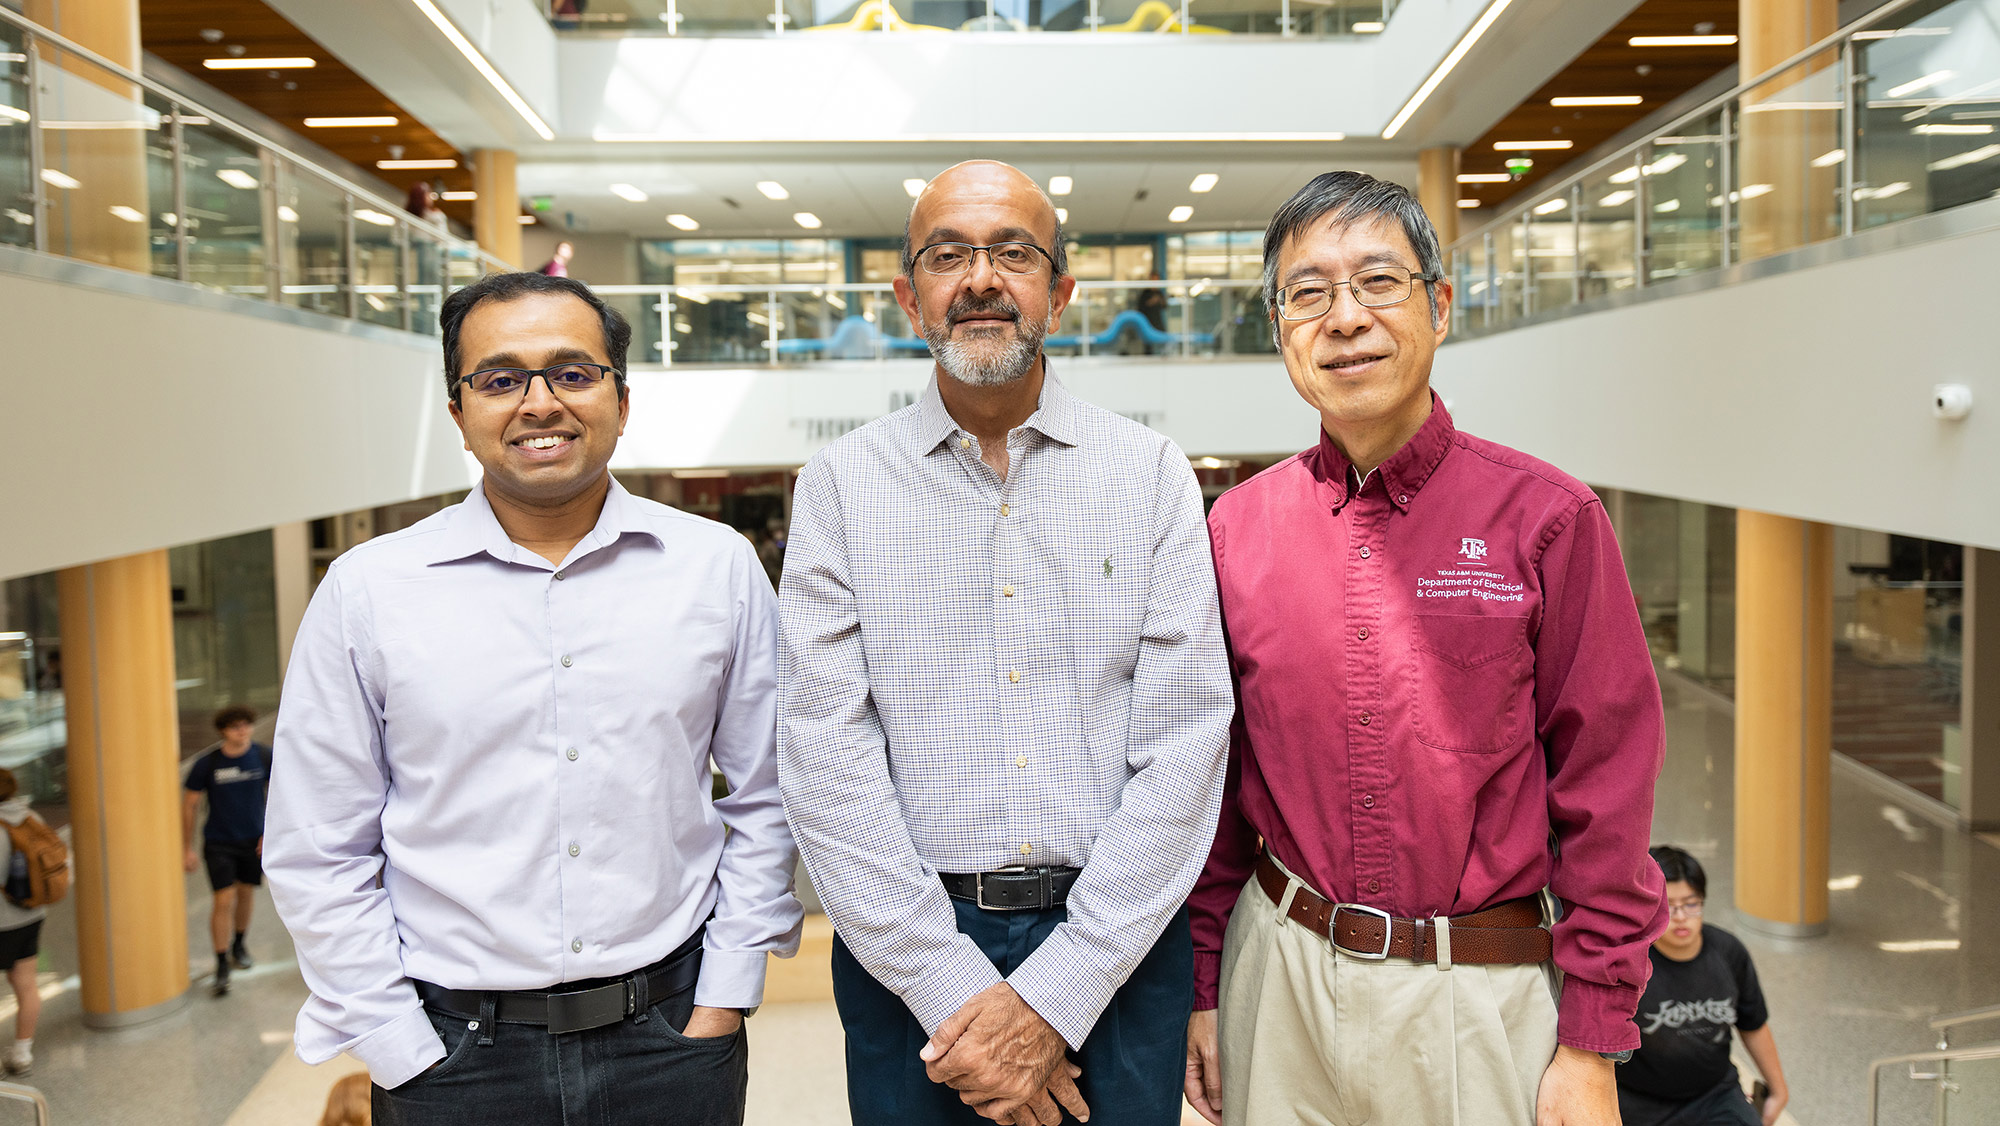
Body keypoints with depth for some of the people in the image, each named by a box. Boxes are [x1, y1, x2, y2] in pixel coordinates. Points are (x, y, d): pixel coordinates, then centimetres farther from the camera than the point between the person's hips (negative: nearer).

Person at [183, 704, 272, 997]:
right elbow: (189, 805, -3)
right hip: (218, 843, -2)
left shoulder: (265, 756, -8)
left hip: (253, 840, 3)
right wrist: (188, 849, -2)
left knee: (246, 893, 16)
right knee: (224, 899, -10)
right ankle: (221, 965, -2)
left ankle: (238, 944, 40)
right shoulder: (207, 764, -13)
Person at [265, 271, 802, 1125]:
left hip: (672, 1033, 1)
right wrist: (404, 1054, -4)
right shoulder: (367, 592, -4)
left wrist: (723, 999, -1)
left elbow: (764, 802, 3)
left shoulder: (718, 567, -2)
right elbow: (317, 856, -1)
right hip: (452, 1054, 0)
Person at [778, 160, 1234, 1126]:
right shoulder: (841, 485, 0)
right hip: (908, 950, 0)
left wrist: (1056, 994, -12)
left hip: (1114, 941, 0)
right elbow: (826, 755, -7)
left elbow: (1184, 742, -6)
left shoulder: (1152, 474, 0)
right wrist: (955, 989, -13)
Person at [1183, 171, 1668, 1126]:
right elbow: (1210, 782, 6)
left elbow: (1604, 787, -6)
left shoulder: (1546, 517, -8)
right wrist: (1202, 990, 6)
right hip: (1279, 975, 3)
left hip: (1484, 997, -2)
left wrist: (1592, 1047, -7)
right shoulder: (1236, 527, 0)